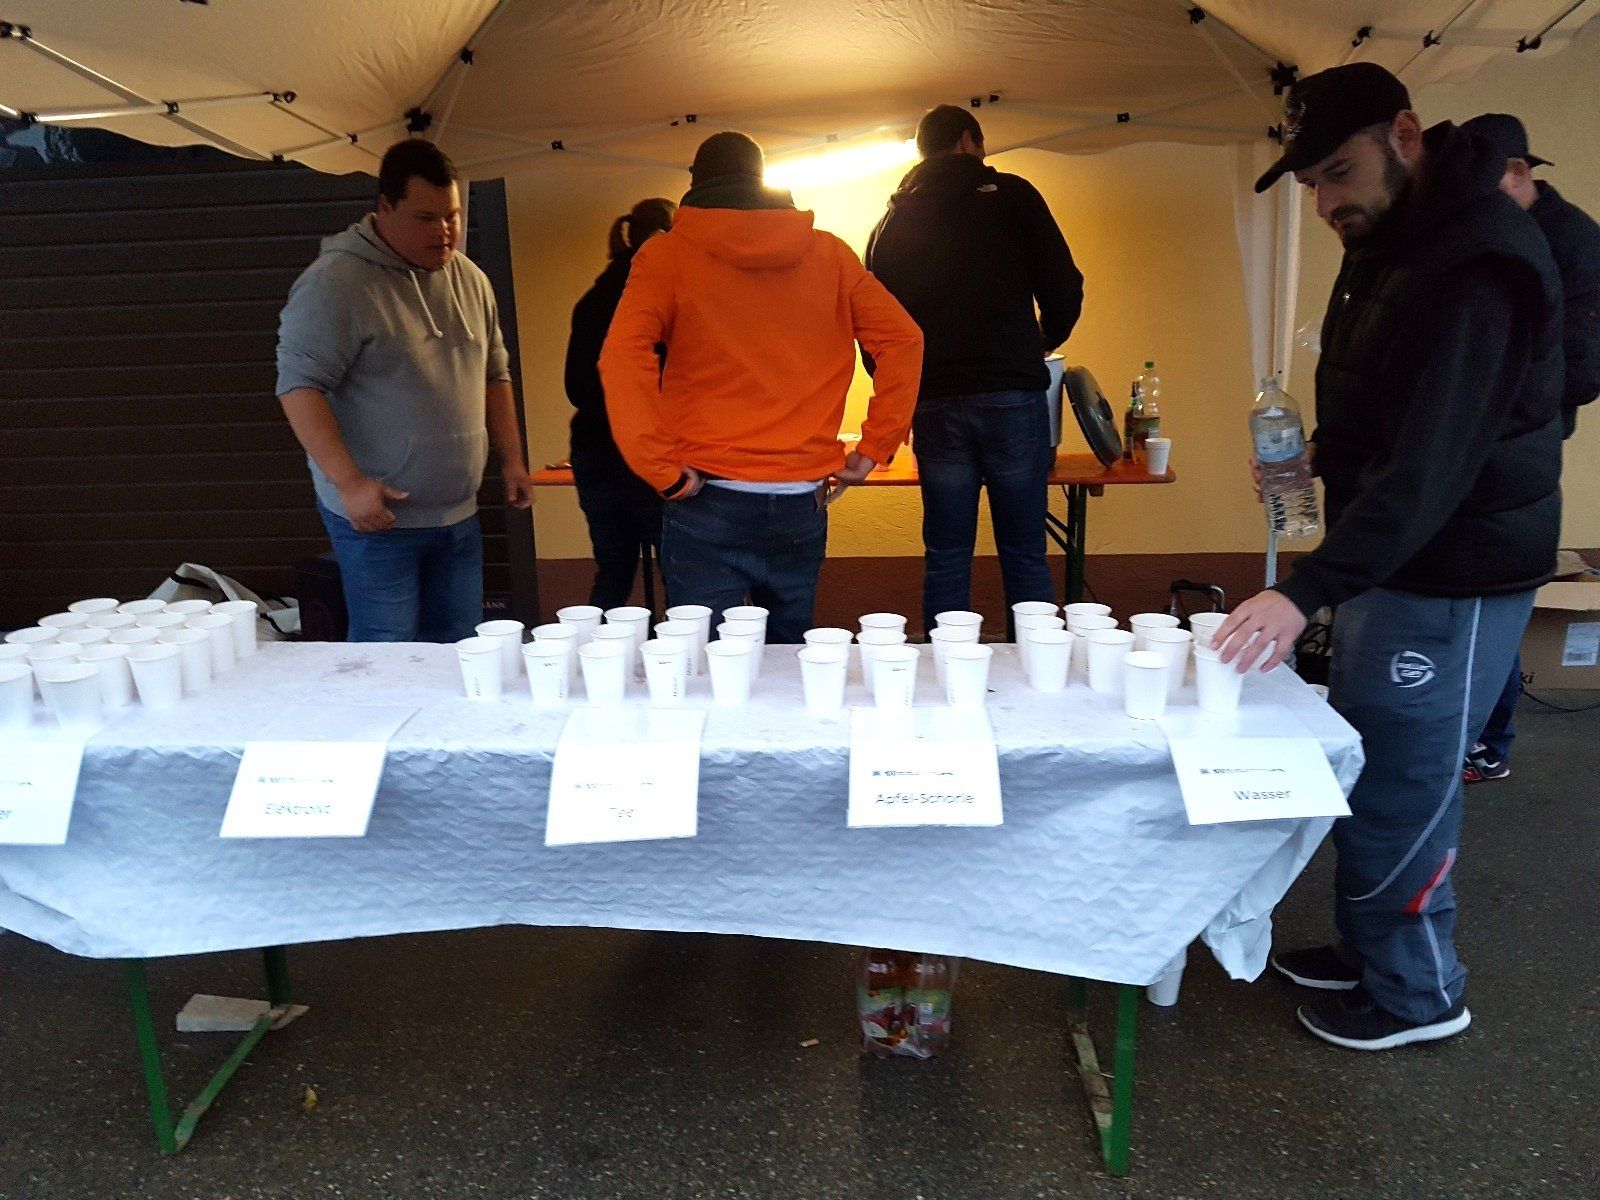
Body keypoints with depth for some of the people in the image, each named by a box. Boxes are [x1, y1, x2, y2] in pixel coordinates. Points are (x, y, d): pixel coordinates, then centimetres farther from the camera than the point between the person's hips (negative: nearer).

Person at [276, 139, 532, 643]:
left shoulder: (470, 279, 10)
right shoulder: (336, 281, -11)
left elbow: (494, 373, 18)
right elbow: (299, 385, -15)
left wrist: (511, 459, 11)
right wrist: (349, 481, -23)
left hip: (458, 514, 6)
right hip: (378, 515, -6)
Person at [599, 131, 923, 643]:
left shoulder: (667, 255, 0)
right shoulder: (828, 253, 8)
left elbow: (621, 358, -15)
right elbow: (903, 339, 4)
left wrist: (662, 471, -11)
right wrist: (873, 448, 5)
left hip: (709, 504, -3)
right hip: (803, 502, 3)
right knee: (789, 651, 18)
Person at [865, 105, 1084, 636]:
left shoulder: (891, 223, 15)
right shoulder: (1009, 194, 5)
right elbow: (1064, 289, 0)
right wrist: (1041, 345, 18)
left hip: (934, 407, 3)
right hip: (1012, 397, -3)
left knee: (946, 559, 8)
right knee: (1025, 557, 4)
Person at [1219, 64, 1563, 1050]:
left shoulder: (1476, 263, -22)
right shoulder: (1390, 242, 10)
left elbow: (1433, 463, -31)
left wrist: (1307, 590, -35)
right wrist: (1320, 452, 8)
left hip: (1451, 584, -10)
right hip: (1391, 562, 10)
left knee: (1400, 788, 0)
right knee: (1364, 767, 17)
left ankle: (1418, 993, 21)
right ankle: (1369, 951, 34)